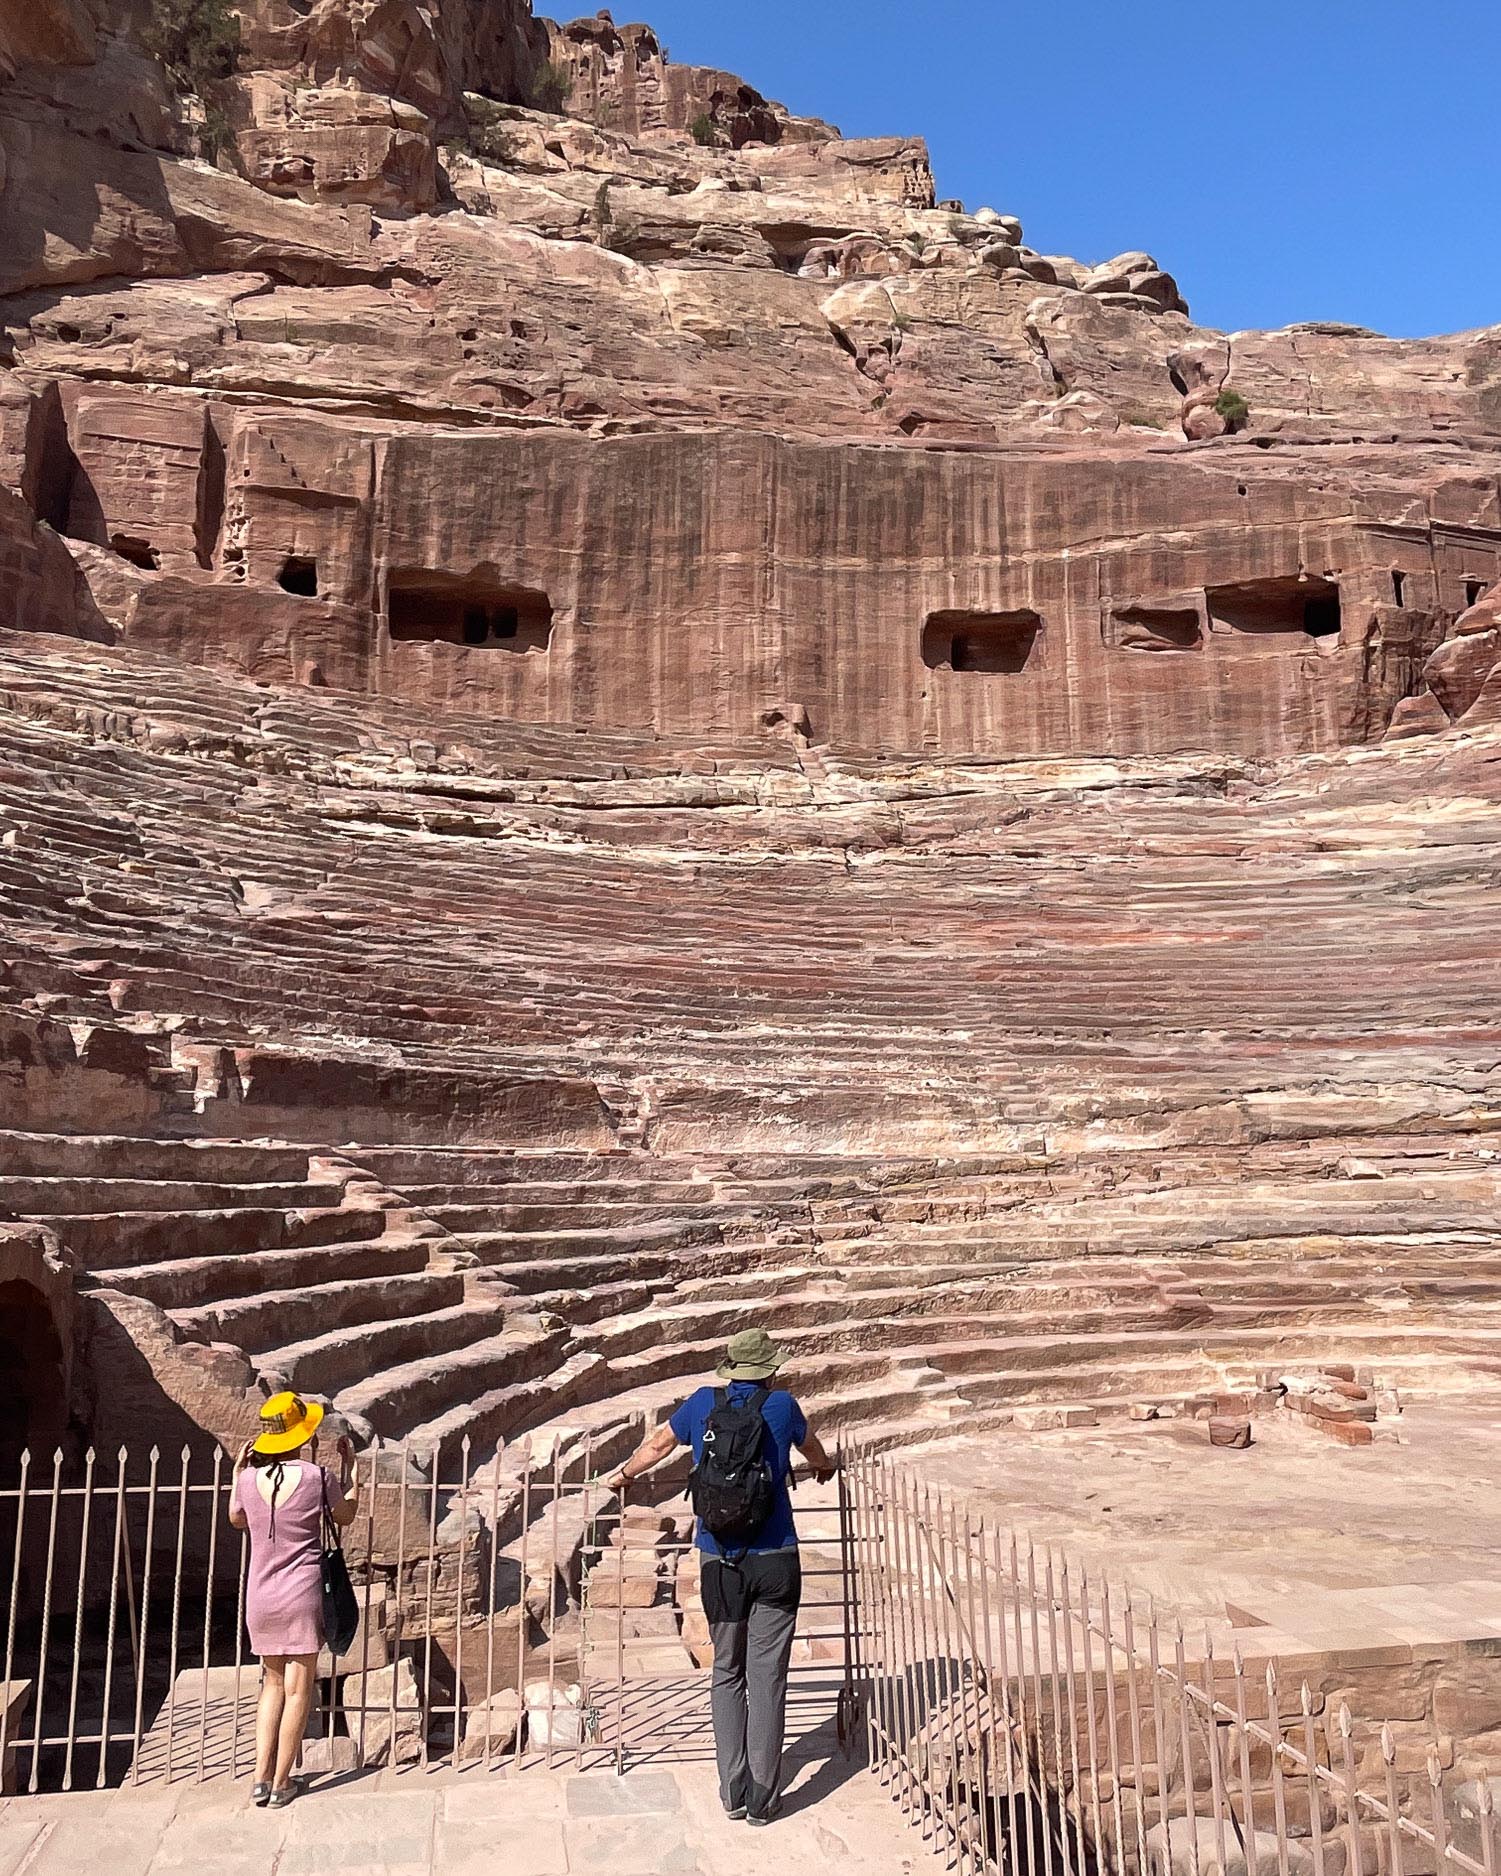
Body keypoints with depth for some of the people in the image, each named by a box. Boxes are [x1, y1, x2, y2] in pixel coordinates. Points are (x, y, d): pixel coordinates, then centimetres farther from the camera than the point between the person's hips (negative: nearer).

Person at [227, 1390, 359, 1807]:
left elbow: (236, 1519, 19)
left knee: (273, 1683, 18)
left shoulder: (250, 1478, -4)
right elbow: (346, 1516, 6)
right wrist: (349, 1467, 16)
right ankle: (280, 1784, 11)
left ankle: (261, 1777, 15)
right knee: (298, 1690, 7)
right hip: (302, 1594, -4)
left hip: (260, 1596, 4)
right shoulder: (316, 1476, -12)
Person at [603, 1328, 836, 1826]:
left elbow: (657, 1443, 19)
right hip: (775, 1561, -2)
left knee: (727, 1675, 13)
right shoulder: (782, 1405, 0)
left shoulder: (703, 1403, 3)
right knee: (767, 1678, 3)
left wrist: (623, 1474, 38)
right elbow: (813, 1450, 22)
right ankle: (762, 1798, 6)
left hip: (720, 1563, 2)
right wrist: (825, 1467, 46)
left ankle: (733, 1792, 13)